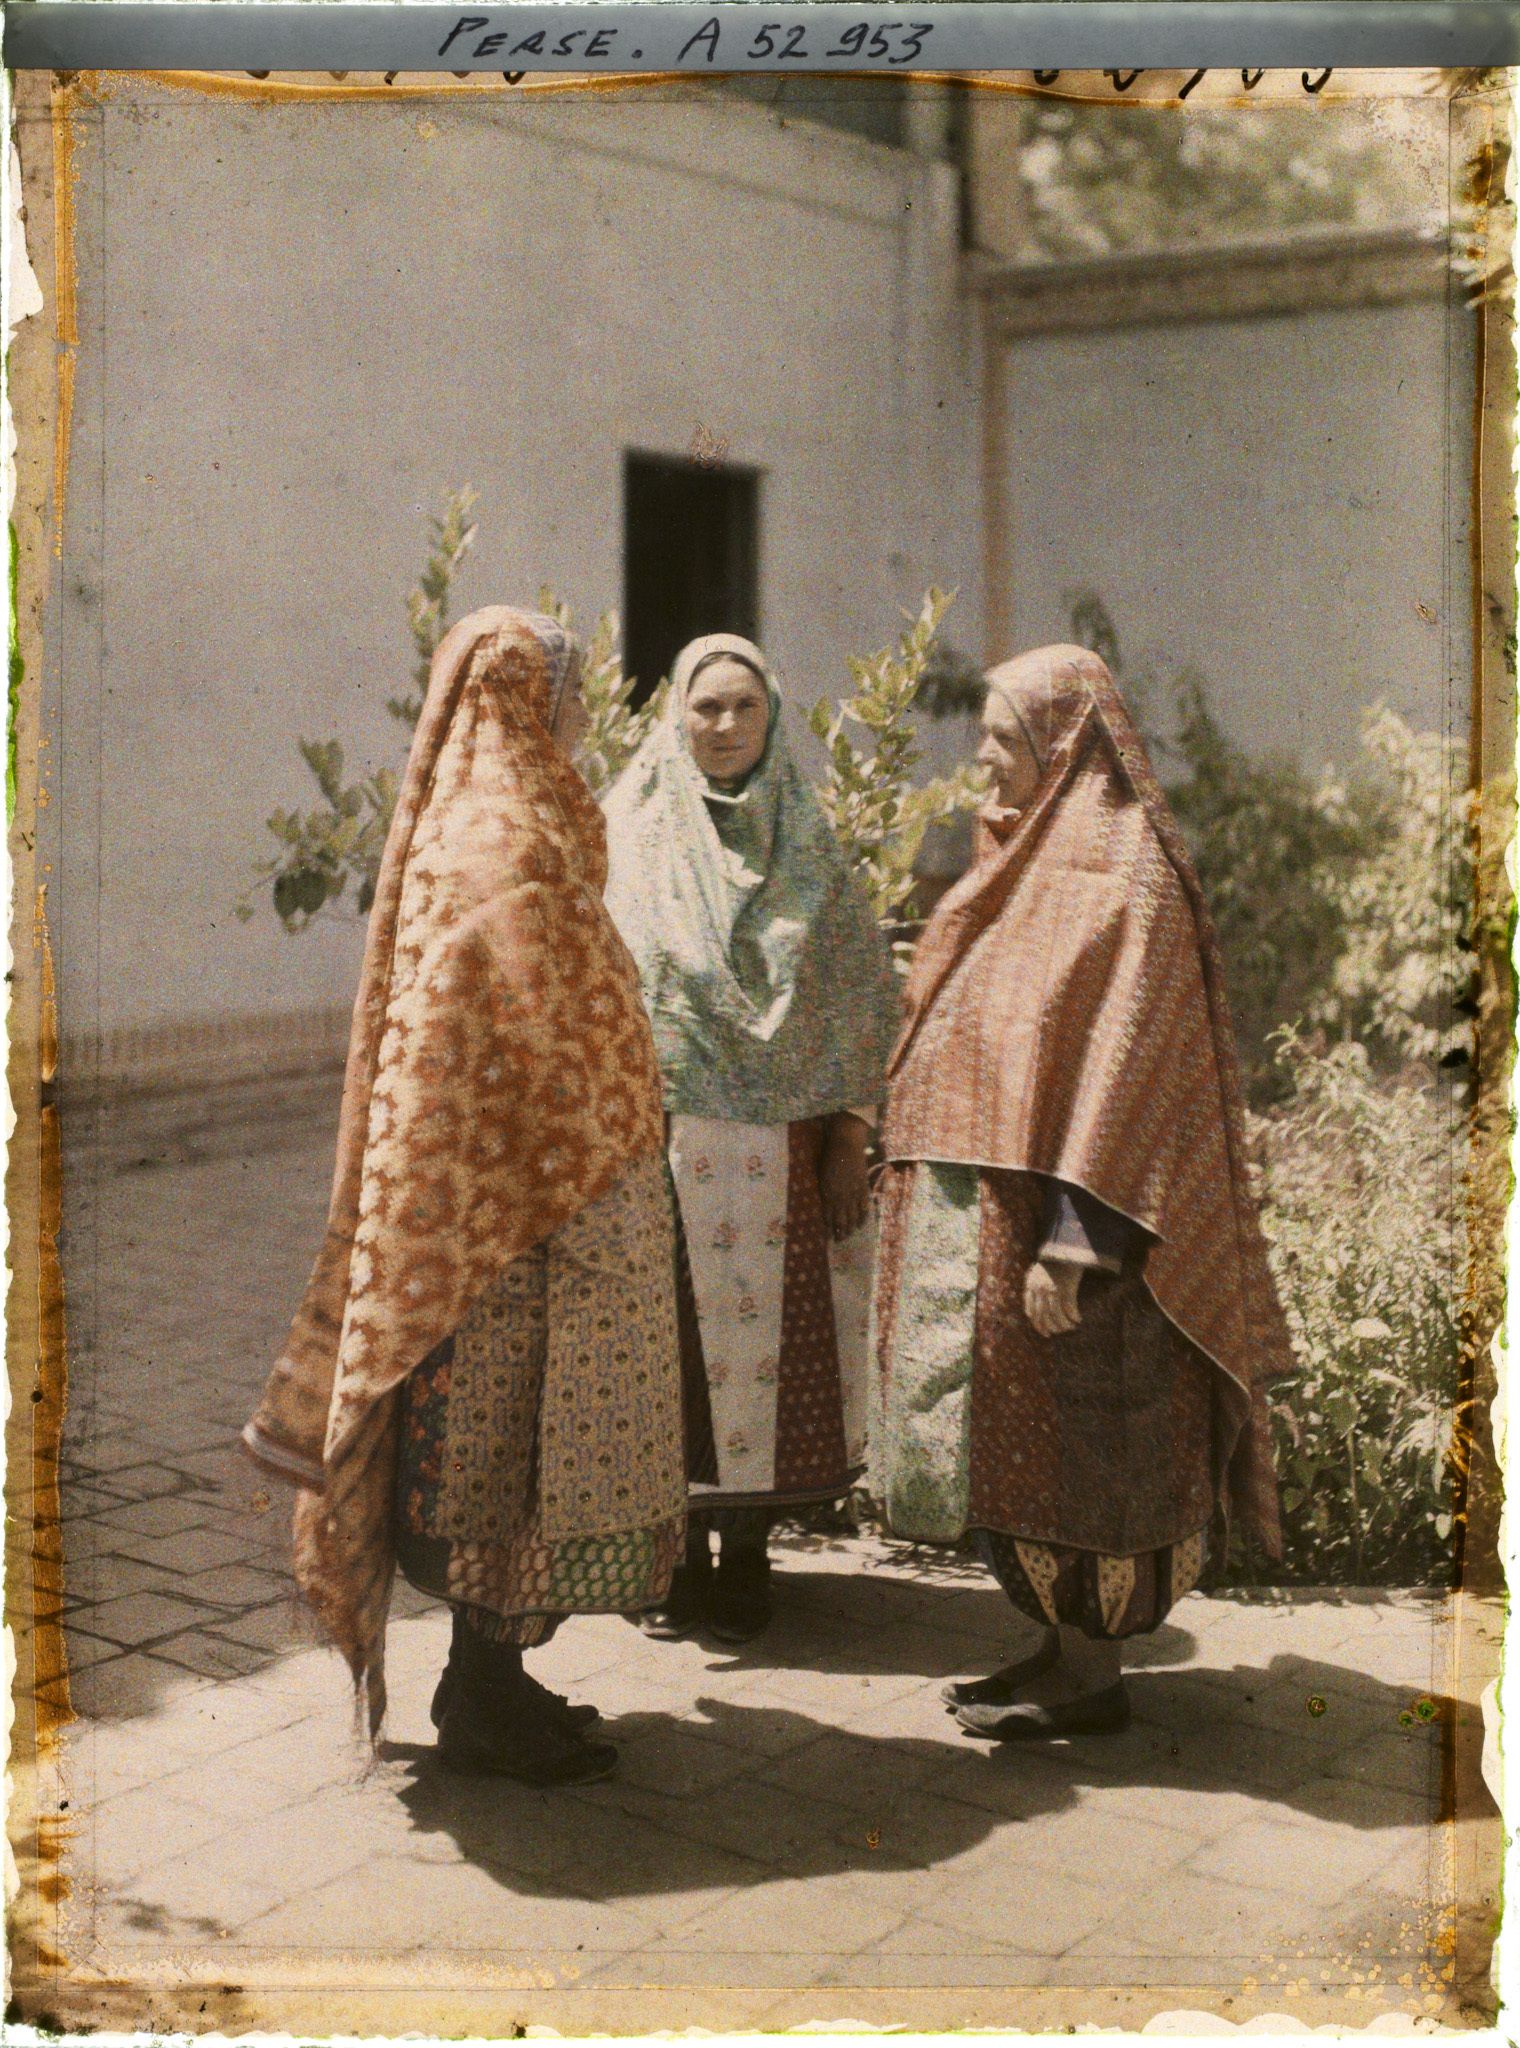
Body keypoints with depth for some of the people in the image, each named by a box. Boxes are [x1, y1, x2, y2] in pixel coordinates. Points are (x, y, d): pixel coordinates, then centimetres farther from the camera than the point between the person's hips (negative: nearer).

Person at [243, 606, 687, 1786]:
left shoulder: (471, 824, 15)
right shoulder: (505, 842, -16)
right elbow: (547, 1037, -20)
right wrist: (594, 1193, -15)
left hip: (481, 1199, 10)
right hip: (531, 1199, -10)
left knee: (493, 1441, 14)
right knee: (518, 1436, -2)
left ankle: (489, 1680, 23)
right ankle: (487, 1702, 9)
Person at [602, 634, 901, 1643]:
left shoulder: (807, 839, 6)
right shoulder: (630, 832, 2)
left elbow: (862, 992, 5)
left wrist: (851, 1134, -1)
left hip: (785, 1140, 1)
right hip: (666, 1134, -1)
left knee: (770, 1332, 5)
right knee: (677, 1333, 3)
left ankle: (747, 1552, 20)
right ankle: (678, 1554, 18)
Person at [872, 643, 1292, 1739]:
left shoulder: (1120, 875, -14)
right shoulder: (1039, 860, 14)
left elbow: (1121, 1066, -20)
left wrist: (1071, 1237, -24)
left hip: (1056, 1212, -9)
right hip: (990, 1212, 9)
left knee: (1068, 1440, -1)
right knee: (1022, 1441, 14)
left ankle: (1093, 1677, 11)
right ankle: (1066, 1643, 24)